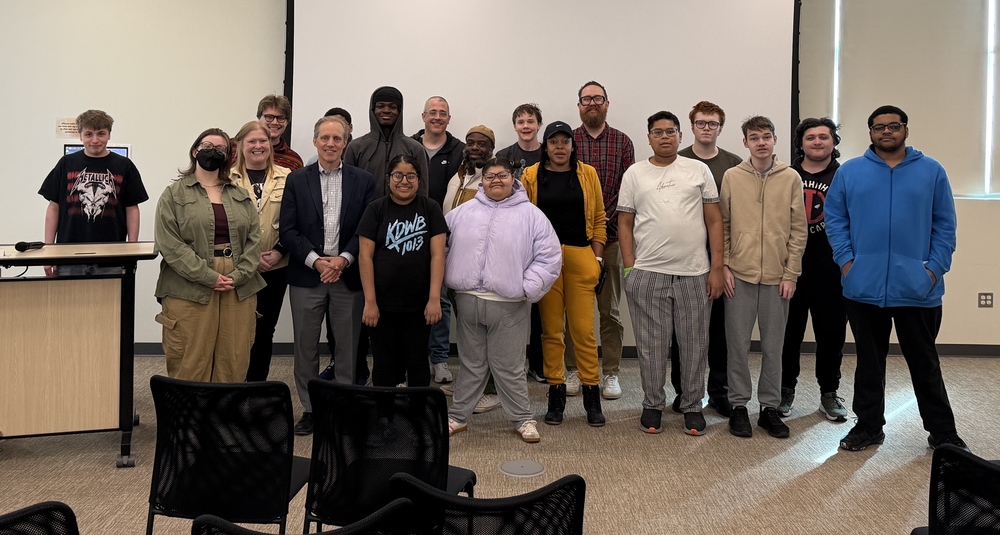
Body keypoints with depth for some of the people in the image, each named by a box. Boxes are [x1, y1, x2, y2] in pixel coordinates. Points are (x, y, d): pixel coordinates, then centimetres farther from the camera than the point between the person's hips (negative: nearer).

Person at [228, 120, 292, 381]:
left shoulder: (286, 178, 6)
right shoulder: (228, 179, 1)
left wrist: (278, 252, -8)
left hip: (275, 268, 2)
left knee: (264, 330, 9)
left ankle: (257, 385, 20)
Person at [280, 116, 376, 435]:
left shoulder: (363, 181, 5)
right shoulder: (297, 180, 5)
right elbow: (287, 230, 0)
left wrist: (343, 259, -13)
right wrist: (316, 260, -12)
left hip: (348, 275, 0)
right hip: (307, 276, 1)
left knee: (347, 347, 5)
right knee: (306, 347, 7)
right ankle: (309, 408, 18)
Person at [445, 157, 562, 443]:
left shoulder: (531, 215, 0)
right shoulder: (462, 213, 9)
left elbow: (549, 257, -3)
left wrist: (527, 288, -10)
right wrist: (449, 280, 4)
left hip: (509, 305, -3)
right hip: (468, 300, 3)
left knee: (509, 367, 5)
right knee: (471, 364, 14)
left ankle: (523, 418, 20)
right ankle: (458, 415, 27)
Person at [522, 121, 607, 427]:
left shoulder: (587, 174, 7)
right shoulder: (531, 176, 5)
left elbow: (598, 218, 8)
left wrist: (597, 258, 2)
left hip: (580, 257, 0)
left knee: (583, 329, -2)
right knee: (551, 329, 5)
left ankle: (592, 396, 8)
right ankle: (556, 394, 15)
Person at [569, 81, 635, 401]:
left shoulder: (622, 142, 6)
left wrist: (608, 220, -12)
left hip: (611, 235, 0)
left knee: (610, 309, 6)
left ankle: (611, 373, 14)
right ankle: (573, 370, 17)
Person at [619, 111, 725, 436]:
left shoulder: (699, 171, 7)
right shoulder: (634, 174, 8)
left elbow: (714, 221, 5)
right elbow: (625, 223, 8)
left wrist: (717, 268, -1)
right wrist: (629, 267, -1)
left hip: (694, 274, 0)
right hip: (648, 273, 0)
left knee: (694, 344, 6)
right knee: (651, 345, 6)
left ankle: (692, 406, 20)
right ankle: (652, 405, 20)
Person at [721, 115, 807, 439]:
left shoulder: (791, 178, 3)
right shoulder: (732, 177, 3)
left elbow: (798, 229, 2)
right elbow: (722, 225, 5)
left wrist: (791, 273, -3)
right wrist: (724, 265, -3)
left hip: (777, 277, 0)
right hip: (739, 275, 0)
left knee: (773, 346, 7)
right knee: (738, 344, 4)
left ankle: (769, 406, 19)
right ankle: (739, 405, 15)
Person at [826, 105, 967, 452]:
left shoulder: (931, 171, 4)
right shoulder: (850, 172, 4)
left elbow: (945, 225, 4)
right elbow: (835, 219, 4)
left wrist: (935, 267, -5)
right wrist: (846, 260, -7)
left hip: (918, 289, 0)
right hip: (864, 288, 1)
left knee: (925, 362, 9)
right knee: (869, 361, 12)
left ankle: (942, 432, 22)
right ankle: (868, 426, 24)